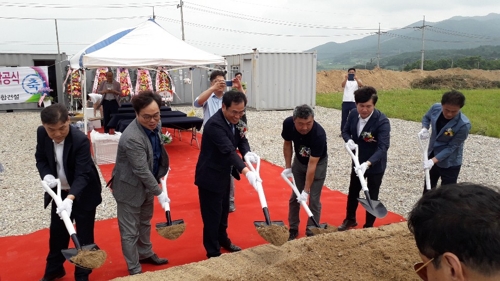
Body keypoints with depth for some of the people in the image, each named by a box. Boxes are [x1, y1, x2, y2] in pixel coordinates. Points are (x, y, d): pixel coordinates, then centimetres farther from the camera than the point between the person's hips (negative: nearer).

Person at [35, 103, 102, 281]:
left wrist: (70, 198, -47)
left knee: (84, 235, 6)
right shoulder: (41, 133, -14)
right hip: (59, 191, 5)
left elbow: (82, 174, -32)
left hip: (83, 192, -5)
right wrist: (46, 175, -20)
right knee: (57, 231, 19)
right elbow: (40, 158, 1)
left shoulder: (81, 140, -31)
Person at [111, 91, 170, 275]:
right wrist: (159, 192, -24)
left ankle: (145, 254, 44)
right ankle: (134, 269, 24)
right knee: (130, 231, 8)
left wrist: (162, 168, 9)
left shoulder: (155, 125, -7)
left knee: (145, 223, 25)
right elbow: (141, 170, -30)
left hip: (147, 185, 8)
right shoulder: (132, 138, -33)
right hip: (130, 188, -8)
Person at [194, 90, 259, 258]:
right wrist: (246, 172, -48)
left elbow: (241, 139, 6)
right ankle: (213, 253, 19)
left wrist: (247, 153, -17)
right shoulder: (214, 124, -29)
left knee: (223, 211, 24)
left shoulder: (234, 120, -3)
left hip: (224, 174, 9)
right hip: (210, 176, -8)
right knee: (212, 216, 4)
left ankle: (223, 240, 44)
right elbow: (229, 150, -38)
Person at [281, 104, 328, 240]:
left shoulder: (319, 134, -38)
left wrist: (306, 191, -31)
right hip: (299, 161, 4)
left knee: (313, 200, -4)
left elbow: (312, 164, -34)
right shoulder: (288, 123, -27)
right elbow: (287, 143, -5)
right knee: (294, 197, 8)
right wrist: (288, 167, -5)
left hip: (318, 163, -4)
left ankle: (311, 233, 10)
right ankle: (293, 229, 23)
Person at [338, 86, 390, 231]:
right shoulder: (353, 114, -12)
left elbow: (383, 147, -33)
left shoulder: (382, 121, -28)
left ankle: (369, 226, 30)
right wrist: (349, 140, -21)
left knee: (371, 196, 10)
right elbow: (345, 131, 3)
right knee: (353, 191, 21)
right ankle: (350, 219, 43)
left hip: (375, 164, -5)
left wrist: (367, 163, -46)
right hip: (358, 161, 6)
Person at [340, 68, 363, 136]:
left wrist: (356, 79, -32)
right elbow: (342, 85, -15)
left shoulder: (357, 80, 6)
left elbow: (361, 85, -17)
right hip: (345, 101, 1)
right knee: (344, 117, 8)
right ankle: (342, 132, 17)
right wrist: (346, 78, -31)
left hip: (354, 102, -1)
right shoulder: (346, 80, 8)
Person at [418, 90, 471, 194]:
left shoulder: (463, 125, -30)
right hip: (433, 155, 6)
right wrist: (424, 129, -14)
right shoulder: (436, 108, -16)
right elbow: (426, 118, 6)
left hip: (450, 163, -5)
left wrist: (433, 160, -29)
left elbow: (451, 147, -23)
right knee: (428, 186, 24)